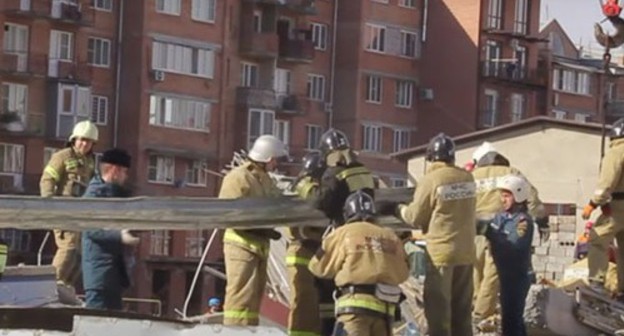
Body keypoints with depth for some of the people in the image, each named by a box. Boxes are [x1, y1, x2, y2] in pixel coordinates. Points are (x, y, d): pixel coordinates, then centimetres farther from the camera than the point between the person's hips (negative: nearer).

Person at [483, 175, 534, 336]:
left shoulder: (523, 220, -17)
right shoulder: (501, 216, 7)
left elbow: (513, 246, -27)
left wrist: (490, 233, -30)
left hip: (518, 276, -8)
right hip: (505, 274, 8)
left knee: (511, 317, -7)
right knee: (512, 315, 18)